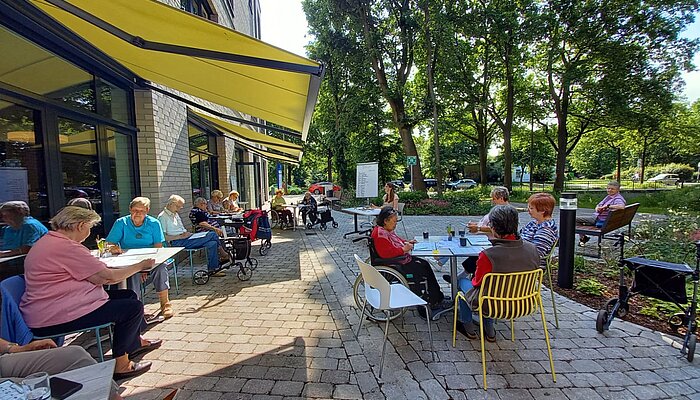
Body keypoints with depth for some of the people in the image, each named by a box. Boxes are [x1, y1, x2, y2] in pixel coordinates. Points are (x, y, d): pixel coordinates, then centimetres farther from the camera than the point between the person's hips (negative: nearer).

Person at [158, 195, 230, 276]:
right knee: (212, 235, -22)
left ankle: (212, 269, -8)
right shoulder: (162, 217, -6)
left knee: (212, 243, -14)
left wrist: (187, 233, 7)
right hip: (178, 242, -9)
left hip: (185, 237, 9)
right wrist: (181, 236, -19)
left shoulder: (175, 214, 23)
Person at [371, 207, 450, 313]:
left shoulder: (387, 230, 10)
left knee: (425, 264, 7)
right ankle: (434, 303, 5)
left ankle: (439, 298, 12)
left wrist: (406, 242, 8)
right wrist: (403, 249, -21)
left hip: (402, 258, 11)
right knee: (423, 270, -9)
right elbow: (386, 253, -29)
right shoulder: (380, 233, -23)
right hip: (393, 264, -11)